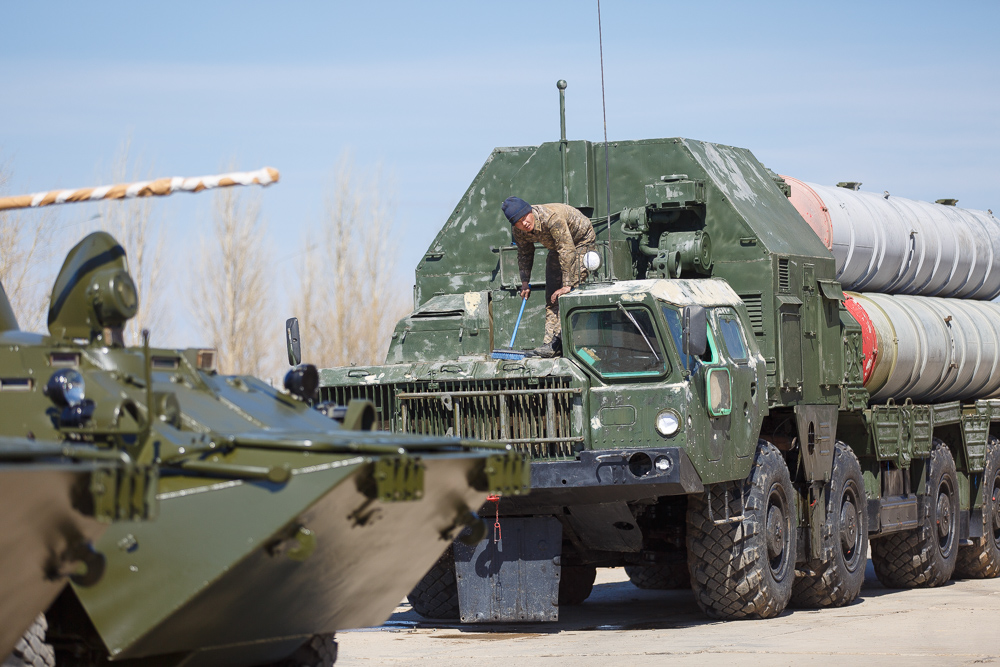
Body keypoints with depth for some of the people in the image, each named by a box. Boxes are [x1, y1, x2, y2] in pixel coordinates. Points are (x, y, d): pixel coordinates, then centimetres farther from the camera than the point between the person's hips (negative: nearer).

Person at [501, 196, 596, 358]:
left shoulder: (551, 217, -41)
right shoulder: (517, 231, -18)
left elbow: (567, 250, -39)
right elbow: (524, 254, 3)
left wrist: (567, 285, -39)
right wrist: (525, 282, 0)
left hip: (581, 240, -7)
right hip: (557, 246, 7)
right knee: (552, 295, -1)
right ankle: (552, 343, 0)